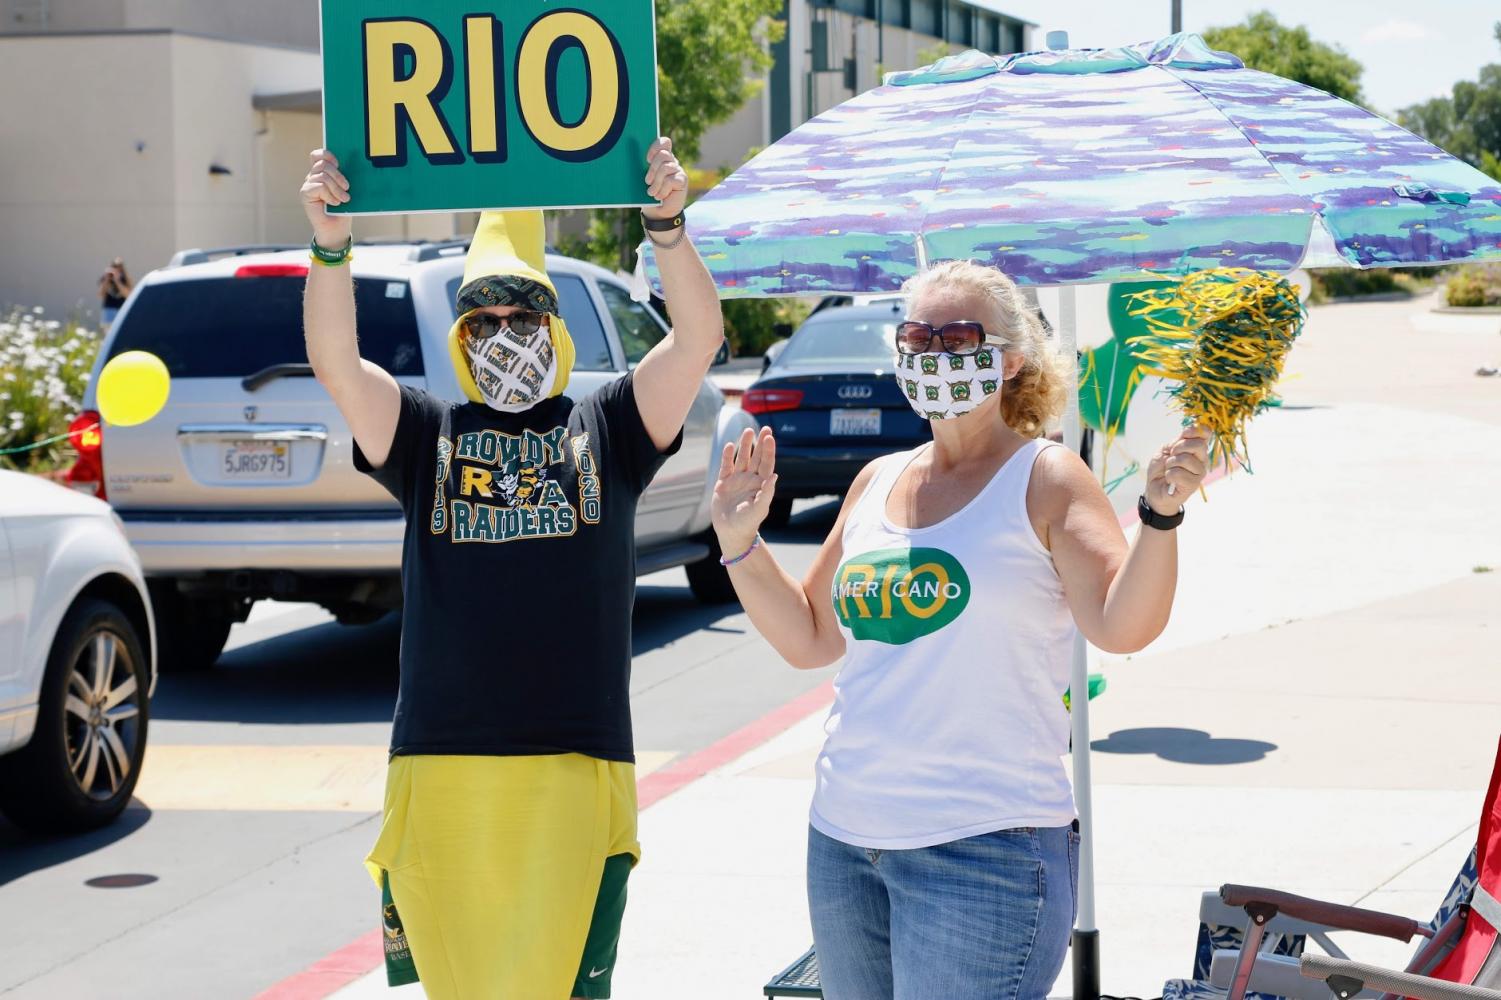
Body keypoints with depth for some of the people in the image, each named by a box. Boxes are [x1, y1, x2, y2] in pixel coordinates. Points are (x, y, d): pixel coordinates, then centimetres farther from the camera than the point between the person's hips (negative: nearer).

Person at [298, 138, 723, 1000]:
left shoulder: (605, 428, 10)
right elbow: (336, 364, -3)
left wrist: (668, 228, -18)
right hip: (442, 762, 1)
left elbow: (699, 342, -3)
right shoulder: (428, 433, 11)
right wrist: (331, 244, -18)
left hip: (575, 766, -1)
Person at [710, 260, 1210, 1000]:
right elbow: (810, 639, 18)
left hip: (984, 848, -6)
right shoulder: (878, 481, 12)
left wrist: (1160, 515, -32)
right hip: (843, 835, 7)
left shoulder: (1042, 479, -5)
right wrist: (740, 544, 7)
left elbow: (1121, 626, -18)